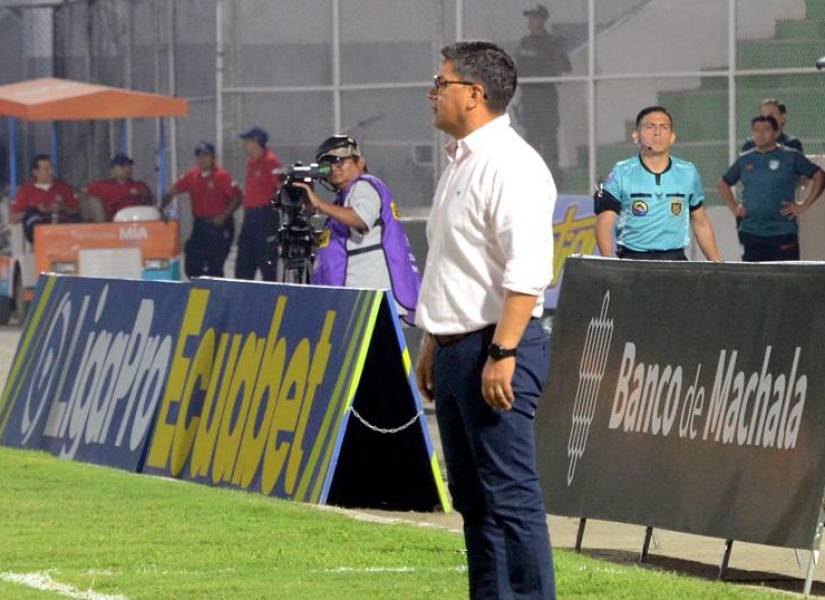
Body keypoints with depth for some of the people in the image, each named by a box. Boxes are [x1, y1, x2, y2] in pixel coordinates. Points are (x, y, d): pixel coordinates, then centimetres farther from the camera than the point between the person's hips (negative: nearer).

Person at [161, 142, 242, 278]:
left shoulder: (221, 176, -9)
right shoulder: (191, 176, 7)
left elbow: (237, 197, -11)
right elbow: (173, 191, 7)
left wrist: (224, 216, -16)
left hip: (219, 226, -6)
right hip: (200, 225, 6)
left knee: (214, 266, -3)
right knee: (191, 264, 3)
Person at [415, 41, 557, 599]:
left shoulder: (510, 166, -15)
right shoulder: (462, 162, 17)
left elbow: (526, 274, -22)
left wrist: (502, 354, -26)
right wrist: (434, 343, 23)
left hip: (496, 348, -10)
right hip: (456, 349, 10)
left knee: (511, 498, -10)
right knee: (472, 498, 12)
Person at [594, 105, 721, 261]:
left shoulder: (688, 173, 10)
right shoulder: (622, 174, 2)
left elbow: (701, 225, 19)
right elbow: (604, 225, -4)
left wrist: (717, 264, 11)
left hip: (675, 259, 2)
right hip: (632, 259, -2)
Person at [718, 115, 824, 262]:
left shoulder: (791, 157, 0)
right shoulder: (744, 160, 11)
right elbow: (723, 184, 24)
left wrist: (804, 206, -7)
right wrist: (734, 208, 11)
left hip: (782, 232, -4)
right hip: (750, 233, 4)